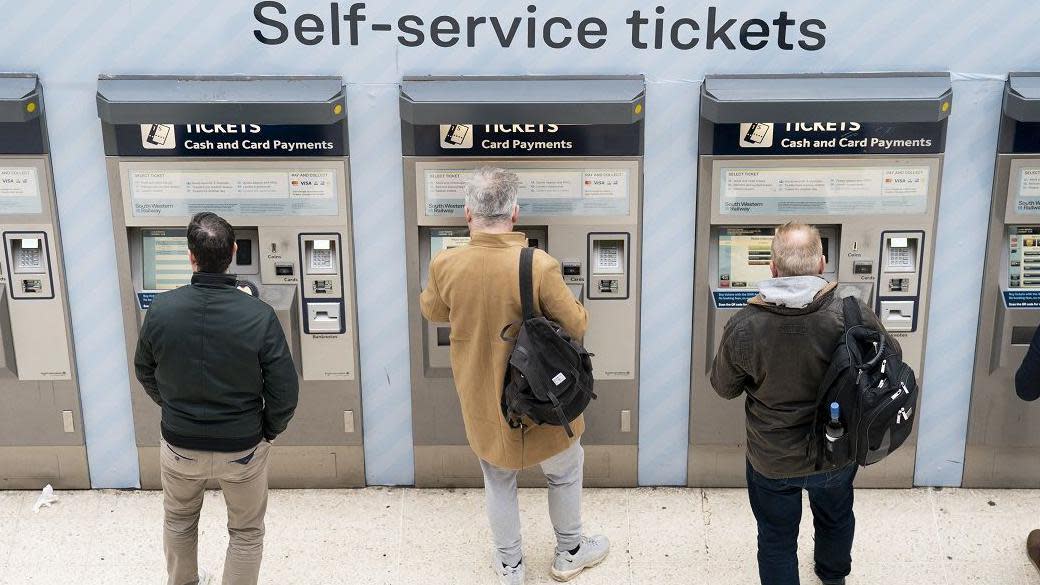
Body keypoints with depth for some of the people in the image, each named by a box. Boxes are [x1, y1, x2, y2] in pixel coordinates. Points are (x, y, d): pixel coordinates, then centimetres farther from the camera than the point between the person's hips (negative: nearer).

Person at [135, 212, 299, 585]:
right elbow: (285, 392, -17)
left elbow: (145, 373, 1)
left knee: (179, 519, 30)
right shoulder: (259, 316, -23)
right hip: (242, 449, -2)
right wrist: (269, 430, 2)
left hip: (179, 445, 3)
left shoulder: (161, 310, -16)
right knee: (246, 532, 20)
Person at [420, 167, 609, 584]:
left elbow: (432, 311, 6)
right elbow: (576, 326, -14)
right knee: (565, 470, 24)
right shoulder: (539, 266, -26)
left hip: (482, 400, 3)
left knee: (498, 480, 24)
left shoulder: (445, 266, -16)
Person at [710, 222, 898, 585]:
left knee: (777, 540, 21)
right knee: (836, 518, 33)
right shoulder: (853, 315, -25)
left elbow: (724, 388, -8)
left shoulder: (743, 328, -26)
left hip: (772, 462, -2)